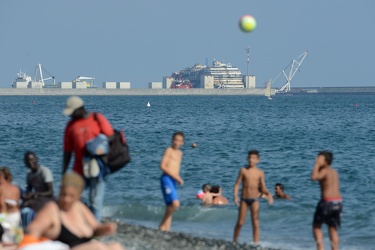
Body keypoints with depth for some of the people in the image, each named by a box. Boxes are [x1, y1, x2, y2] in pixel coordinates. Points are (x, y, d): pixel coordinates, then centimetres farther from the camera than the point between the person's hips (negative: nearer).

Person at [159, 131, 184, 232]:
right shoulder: (169, 150, -4)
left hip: (173, 181, 9)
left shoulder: (179, 153, 20)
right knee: (175, 204, -22)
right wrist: (175, 176, -16)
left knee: (170, 207, 6)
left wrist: (178, 178, 8)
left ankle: (166, 229, 7)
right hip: (166, 179, -9)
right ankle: (162, 225, -7)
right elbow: (162, 166, -13)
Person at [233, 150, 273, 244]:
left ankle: (256, 244, -1)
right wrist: (235, 196, -16)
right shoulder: (243, 170, -2)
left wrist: (269, 194, -19)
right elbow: (237, 184, -2)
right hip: (244, 199, 0)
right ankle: (234, 242, 20)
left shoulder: (260, 173, -1)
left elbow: (263, 188, 1)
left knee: (255, 223, -4)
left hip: (254, 200, 0)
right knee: (240, 223, 5)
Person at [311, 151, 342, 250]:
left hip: (327, 201, -7)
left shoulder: (325, 171, -9)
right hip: (338, 201, 7)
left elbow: (314, 177, -27)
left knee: (316, 226, 7)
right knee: (333, 229, 12)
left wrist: (317, 164, -17)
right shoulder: (334, 172, 15)